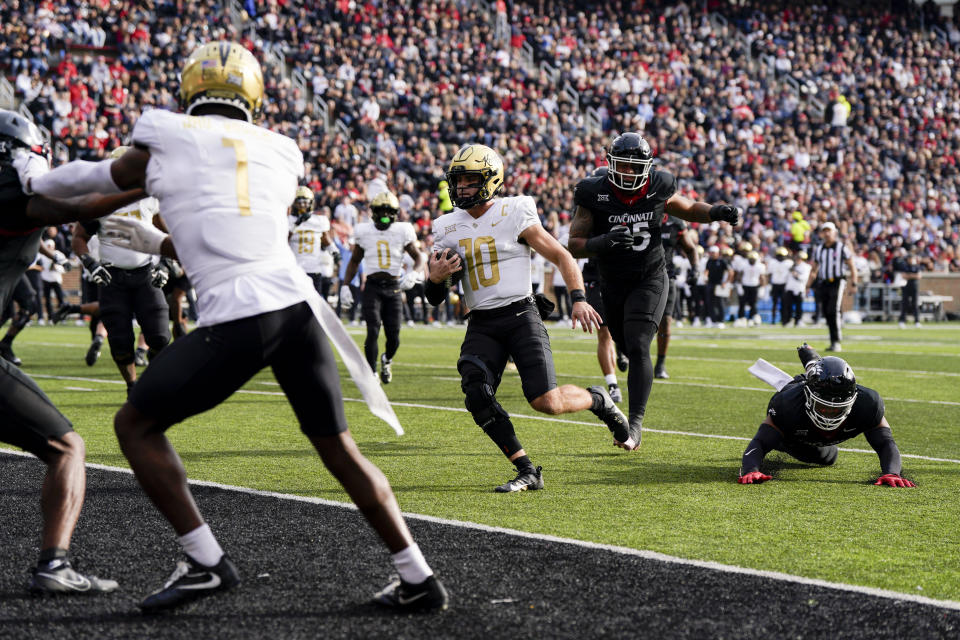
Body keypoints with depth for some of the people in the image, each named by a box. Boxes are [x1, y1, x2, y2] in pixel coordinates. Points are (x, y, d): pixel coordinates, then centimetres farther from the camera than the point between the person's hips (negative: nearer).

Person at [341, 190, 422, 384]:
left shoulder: (402, 231, -1)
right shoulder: (364, 232, 2)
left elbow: (418, 257, 7)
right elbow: (354, 261, 14)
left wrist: (413, 273, -14)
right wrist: (345, 285, 6)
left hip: (394, 287, 1)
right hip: (373, 286, 0)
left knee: (394, 337, 0)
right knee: (373, 332, -14)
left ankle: (386, 360, 33)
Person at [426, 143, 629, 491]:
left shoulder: (515, 215, -4)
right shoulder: (448, 228, 9)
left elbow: (562, 257, 2)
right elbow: (435, 298, 14)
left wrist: (578, 299, -11)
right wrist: (435, 279, -10)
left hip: (521, 316, -4)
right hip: (481, 325, 4)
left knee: (546, 402, -16)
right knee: (476, 396, -19)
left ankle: (599, 400, 18)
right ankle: (526, 471, -8)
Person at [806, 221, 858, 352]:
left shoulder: (842, 248, 1)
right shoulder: (818, 249, 14)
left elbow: (851, 267, 1)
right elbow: (814, 270, 21)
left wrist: (853, 283, -8)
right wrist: (808, 286, 14)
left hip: (837, 282, -5)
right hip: (823, 284, 5)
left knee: (833, 311, -19)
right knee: (827, 314, 4)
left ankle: (836, 342, -19)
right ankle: (834, 343, 12)